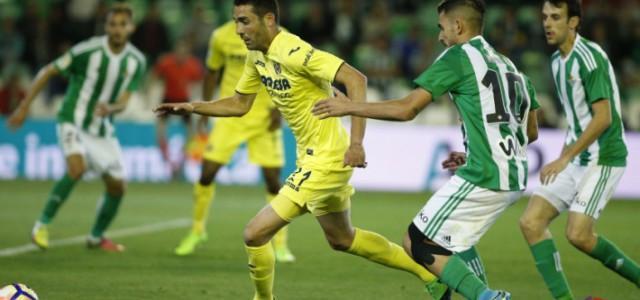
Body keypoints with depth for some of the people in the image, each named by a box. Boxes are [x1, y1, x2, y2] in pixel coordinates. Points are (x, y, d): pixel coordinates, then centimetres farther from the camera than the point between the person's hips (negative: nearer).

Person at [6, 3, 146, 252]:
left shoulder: (136, 61, -6)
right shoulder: (87, 51, -18)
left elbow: (123, 102, -8)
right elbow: (48, 72, -10)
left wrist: (110, 108, -33)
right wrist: (23, 108, -11)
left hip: (103, 130, 5)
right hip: (73, 123, -5)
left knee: (117, 186, 4)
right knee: (77, 168, -30)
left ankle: (96, 237, 28)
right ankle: (42, 225, -15)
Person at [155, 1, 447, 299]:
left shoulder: (293, 52, -24)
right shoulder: (256, 56, 3)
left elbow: (355, 79, -31)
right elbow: (239, 104, 16)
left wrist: (356, 142, -36)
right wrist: (193, 107, 2)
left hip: (324, 160, -10)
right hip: (311, 156, 10)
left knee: (255, 233, -9)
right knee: (342, 239, 25)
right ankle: (429, 272, 35)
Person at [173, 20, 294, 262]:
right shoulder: (222, 36, -4)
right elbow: (212, 71, 11)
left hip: (265, 117, -1)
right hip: (230, 114, 1)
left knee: (273, 178, -5)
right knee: (207, 171, -5)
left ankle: (280, 245, 7)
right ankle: (197, 230, 17)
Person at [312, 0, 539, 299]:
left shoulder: (458, 57, -6)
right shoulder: (508, 64, 18)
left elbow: (407, 108, -11)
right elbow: (531, 132, 21)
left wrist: (350, 107, 0)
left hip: (482, 178, -9)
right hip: (514, 178, 9)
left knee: (417, 243, -1)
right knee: (453, 238, 28)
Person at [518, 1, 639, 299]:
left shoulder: (590, 57, -16)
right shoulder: (557, 61, 12)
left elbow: (603, 118, -22)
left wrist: (564, 159, -24)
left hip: (603, 159, -9)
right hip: (577, 160, 9)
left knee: (578, 235, -15)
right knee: (531, 222, -4)